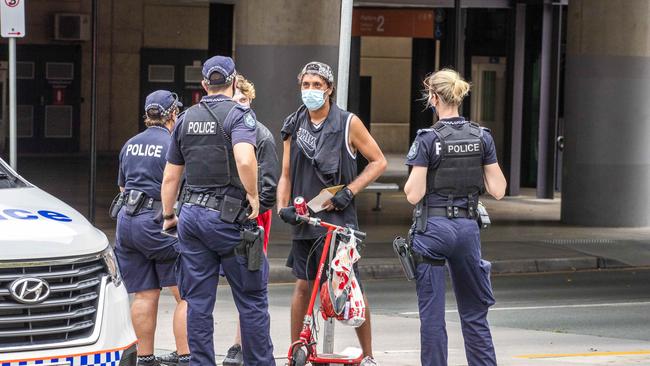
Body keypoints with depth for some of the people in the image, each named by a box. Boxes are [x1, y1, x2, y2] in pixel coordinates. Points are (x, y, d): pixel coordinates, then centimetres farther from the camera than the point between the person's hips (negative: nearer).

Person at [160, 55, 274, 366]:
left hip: (191, 215, 5)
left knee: (198, 302, 7)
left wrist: (168, 216, 24)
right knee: (252, 299, 4)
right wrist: (253, 195, -13)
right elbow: (245, 160, -26)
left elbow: (170, 176, 14)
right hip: (228, 216, -5)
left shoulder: (186, 118, 11)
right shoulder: (239, 114, -7)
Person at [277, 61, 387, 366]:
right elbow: (286, 175, 14)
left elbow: (378, 162, 2)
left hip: (339, 219, -3)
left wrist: (348, 192, -8)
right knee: (303, 285, 5)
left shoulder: (348, 123, -2)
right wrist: (283, 207, -3)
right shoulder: (294, 126, 9)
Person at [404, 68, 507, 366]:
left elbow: (414, 195, -12)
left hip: (434, 228, -4)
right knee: (474, 312, 16)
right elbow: (497, 190, 2)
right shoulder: (482, 137, 2)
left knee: (432, 313, 3)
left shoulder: (428, 139, -10)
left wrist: (410, 182, 8)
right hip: (468, 227, 4)